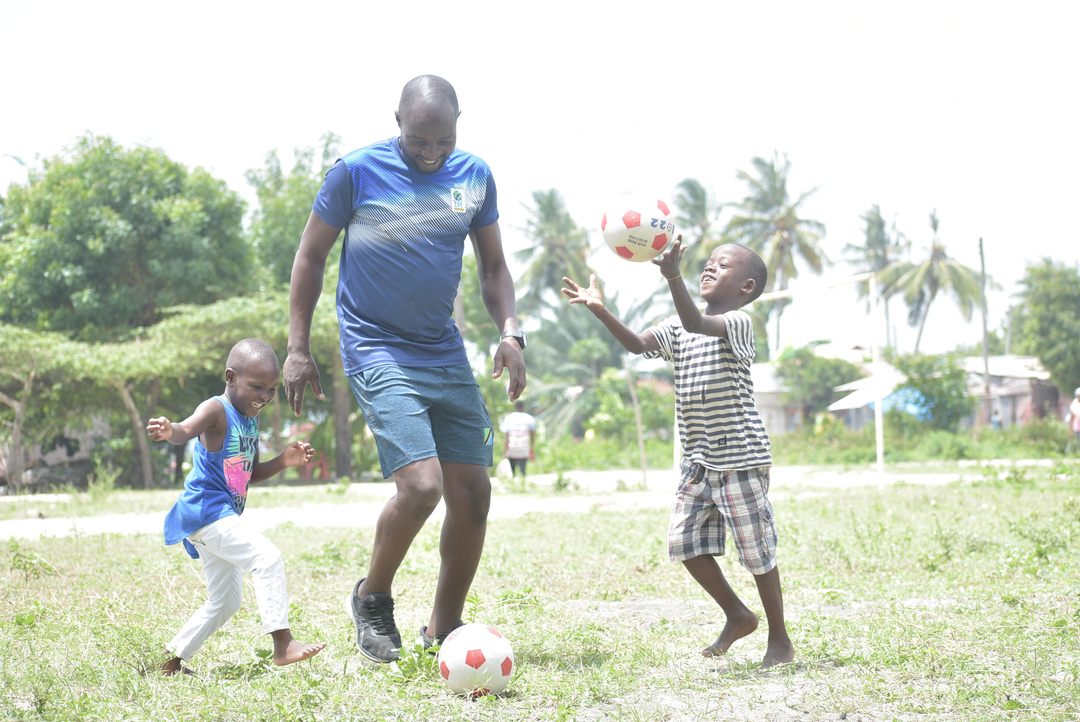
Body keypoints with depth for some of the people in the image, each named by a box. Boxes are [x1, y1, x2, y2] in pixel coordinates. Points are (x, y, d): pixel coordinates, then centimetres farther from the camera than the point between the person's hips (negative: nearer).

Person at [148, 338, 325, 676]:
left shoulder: (250, 421, 14)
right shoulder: (216, 410, -12)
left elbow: (250, 474, 22)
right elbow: (187, 429, -34)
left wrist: (284, 460, 6)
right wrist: (169, 430, -57)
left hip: (224, 517, 10)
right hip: (206, 511, -10)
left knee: (225, 602, 17)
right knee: (267, 557, -25)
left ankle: (172, 659, 25)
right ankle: (282, 643, -27)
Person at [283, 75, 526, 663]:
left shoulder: (474, 176, 3)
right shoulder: (356, 172, -9)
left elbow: (493, 267, 13)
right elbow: (310, 256, 0)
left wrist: (510, 333, -3)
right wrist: (298, 348, -3)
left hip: (447, 356, 6)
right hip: (378, 353, -5)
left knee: (473, 495, 2)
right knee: (421, 485, -21)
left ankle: (442, 632, 18)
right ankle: (372, 598, 6)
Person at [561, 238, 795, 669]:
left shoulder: (737, 322, -10)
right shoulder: (679, 327, 13)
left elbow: (697, 323, -30)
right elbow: (637, 344, 4)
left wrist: (673, 277, -46)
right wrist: (600, 311, -10)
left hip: (740, 458, -7)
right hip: (698, 460, 8)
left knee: (756, 551, -1)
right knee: (684, 542, 2)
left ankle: (780, 640, 13)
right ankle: (737, 616, 20)